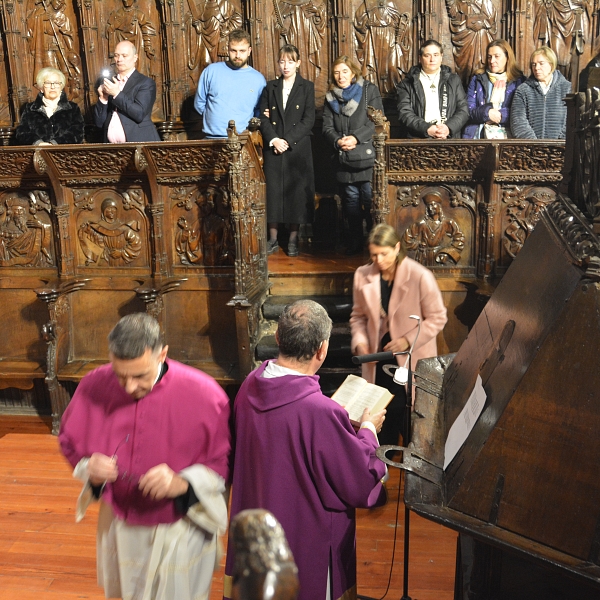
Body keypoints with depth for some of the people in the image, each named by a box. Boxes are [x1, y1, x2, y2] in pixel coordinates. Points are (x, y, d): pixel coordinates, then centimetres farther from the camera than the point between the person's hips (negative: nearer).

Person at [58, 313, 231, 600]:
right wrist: (89, 469, -18)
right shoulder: (93, 387, -14)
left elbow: (224, 463, -13)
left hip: (181, 531, -3)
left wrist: (181, 483, -30)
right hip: (118, 527, 3)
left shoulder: (204, 395, -23)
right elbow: (70, 442, 3)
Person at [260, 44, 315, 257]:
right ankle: (273, 238, 11)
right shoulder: (270, 88, 12)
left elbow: (308, 120, -4)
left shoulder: (307, 87, 4)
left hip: (298, 148, -2)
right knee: (273, 190, 2)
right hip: (273, 148, 2)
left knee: (296, 191, 0)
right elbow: (263, 118, 5)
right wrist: (273, 140, -11)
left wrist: (288, 140, -13)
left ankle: (293, 239, 10)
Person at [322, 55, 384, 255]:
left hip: (367, 155, -4)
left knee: (370, 199, -8)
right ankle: (355, 241, 18)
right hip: (344, 158, 4)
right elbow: (327, 128, 8)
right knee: (351, 200, 9)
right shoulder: (331, 97, 14)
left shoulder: (369, 90, 2)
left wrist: (357, 137, -16)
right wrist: (337, 141, -13)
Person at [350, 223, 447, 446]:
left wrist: (408, 340, -19)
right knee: (384, 413, 12)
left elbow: (437, 318, -10)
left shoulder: (420, 276, -17)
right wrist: (360, 341, -10)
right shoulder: (363, 275, -5)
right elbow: (358, 315, 7)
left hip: (412, 359, -3)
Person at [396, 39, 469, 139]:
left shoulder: (454, 80, 18)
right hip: (418, 140, -2)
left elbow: (463, 110, 12)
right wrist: (427, 129, -14)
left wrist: (449, 128, -7)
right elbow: (404, 114, 1)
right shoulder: (407, 84, 11)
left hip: (450, 139, 2)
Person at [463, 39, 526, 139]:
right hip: (479, 135, 1)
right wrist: (487, 113, -8)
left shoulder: (519, 81, 11)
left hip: (507, 135, -1)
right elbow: (469, 111, 7)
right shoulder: (477, 80, 16)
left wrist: (499, 115, -7)